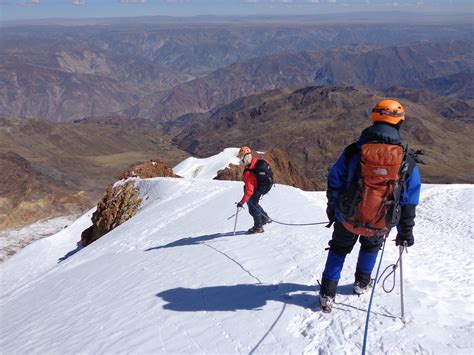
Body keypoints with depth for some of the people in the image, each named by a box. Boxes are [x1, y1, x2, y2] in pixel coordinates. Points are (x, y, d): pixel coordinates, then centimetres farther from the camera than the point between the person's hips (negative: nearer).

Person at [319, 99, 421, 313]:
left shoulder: (352, 152, -12)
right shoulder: (407, 162, -12)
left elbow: (334, 183, -2)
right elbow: (409, 202, -5)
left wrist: (332, 210, 15)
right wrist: (405, 232, 8)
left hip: (348, 218, 0)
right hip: (382, 225, 1)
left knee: (339, 248, 25)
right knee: (371, 245, 34)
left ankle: (327, 294, 26)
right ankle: (362, 283, 50)